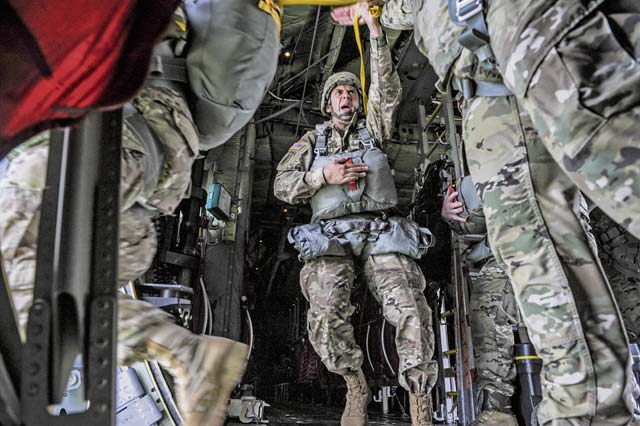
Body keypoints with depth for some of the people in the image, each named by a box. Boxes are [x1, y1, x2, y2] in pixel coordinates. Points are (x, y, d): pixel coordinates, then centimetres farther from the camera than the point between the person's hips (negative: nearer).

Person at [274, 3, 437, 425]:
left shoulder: (372, 131, 24)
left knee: (409, 308, -20)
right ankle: (355, 385, 0)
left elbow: (387, 90, 9)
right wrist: (323, 175, -4)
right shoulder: (313, 140, 23)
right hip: (330, 233, 0)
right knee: (326, 312, -24)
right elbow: (282, 184, 13)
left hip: (380, 230, 1)